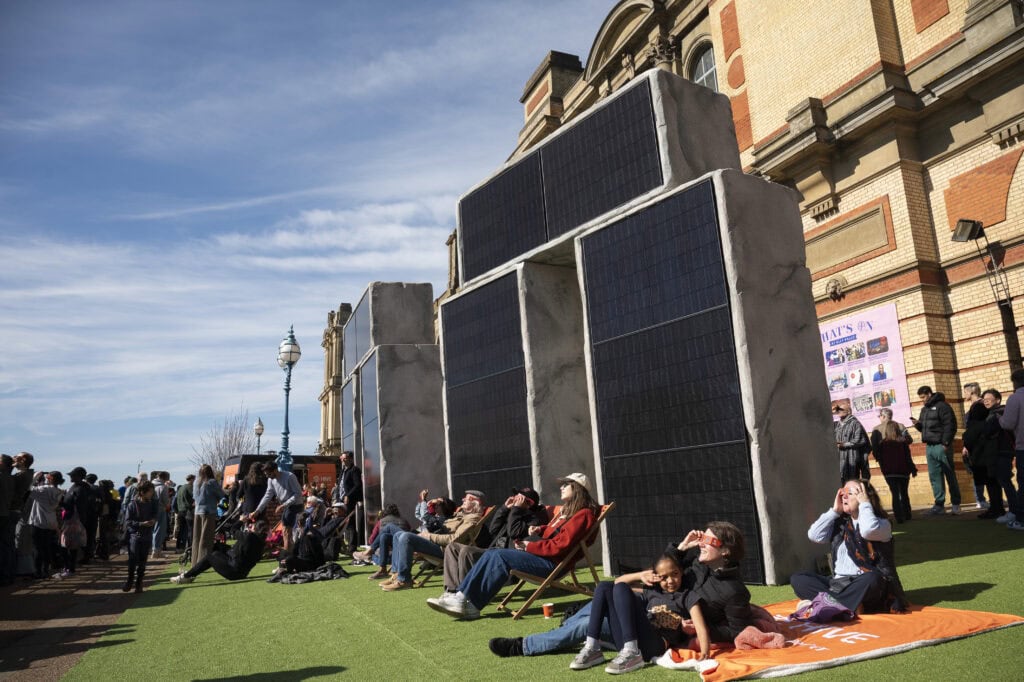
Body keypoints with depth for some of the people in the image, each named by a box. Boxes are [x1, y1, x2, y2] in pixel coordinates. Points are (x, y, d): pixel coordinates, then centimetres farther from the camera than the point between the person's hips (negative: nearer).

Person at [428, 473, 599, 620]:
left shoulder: (583, 514, -9)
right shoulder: (569, 510, 21)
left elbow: (560, 546, -18)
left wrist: (529, 546, -13)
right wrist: (540, 530, 10)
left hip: (553, 561, -9)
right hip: (544, 554, 9)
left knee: (500, 557, -23)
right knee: (491, 554, -6)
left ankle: (472, 604, -19)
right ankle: (462, 597, -15)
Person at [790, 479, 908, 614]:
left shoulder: (881, 523, 0)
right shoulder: (839, 522, 15)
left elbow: (868, 531, -25)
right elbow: (814, 536, 1)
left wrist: (864, 504, -10)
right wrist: (834, 510, 4)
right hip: (838, 584, 5)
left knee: (873, 579, -39)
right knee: (797, 579, -15)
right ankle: (848, 606, -33)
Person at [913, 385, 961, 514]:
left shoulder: (942, 406, -7)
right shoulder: (924, 409, 17)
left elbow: (950, 425, -14)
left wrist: (946, 443, -18)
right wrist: (918, 425, 1)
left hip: (941, 446, -7)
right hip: (929, 447, 7)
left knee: (950, 475, 1)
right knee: (934, 476, 7)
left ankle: (956, 504, 8)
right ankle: (939, 504, 11)